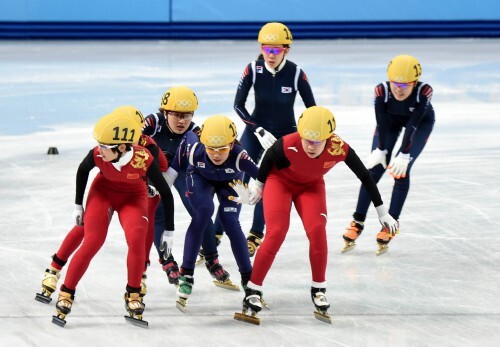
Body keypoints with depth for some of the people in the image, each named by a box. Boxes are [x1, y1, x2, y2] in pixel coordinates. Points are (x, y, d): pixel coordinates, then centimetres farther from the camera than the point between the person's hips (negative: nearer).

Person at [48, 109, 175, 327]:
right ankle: (66, 294, 2)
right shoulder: (97, 154, -30)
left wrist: (169, 231, -13)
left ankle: (133, 297, -6)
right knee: (92, 242, -13)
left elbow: (165, 193, -19)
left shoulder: (144, 160, -35)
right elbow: (82, 171, -3)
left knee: (137, 238, -23)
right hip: (103, 192, 1)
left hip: (133, 196, -1)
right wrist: (78, 205, 5)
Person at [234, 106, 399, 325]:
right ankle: (252, 293, -8)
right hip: (280, 181, -2)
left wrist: (382, 212, -7)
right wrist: (259, 184, 2)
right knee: (276, 233, -18)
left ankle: (319, 290, -1)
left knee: (317, 230, -19)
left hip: (311, 185, 2)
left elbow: (364, 176, -16)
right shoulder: (289, 145, -38)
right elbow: (269, 157, -14)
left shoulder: (340, 149, -32)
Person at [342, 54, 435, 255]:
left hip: (421, 122, -2)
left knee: (401, 170, -13)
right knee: (374, 168, -4)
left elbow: (413, 126, -36)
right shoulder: (381, 91, -35)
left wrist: (404, 156, -36)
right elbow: (381, 124, -24)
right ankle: (358, 222, 4)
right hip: (391, 120, 2)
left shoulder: (424, 91, -39)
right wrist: (380, 150, -26)